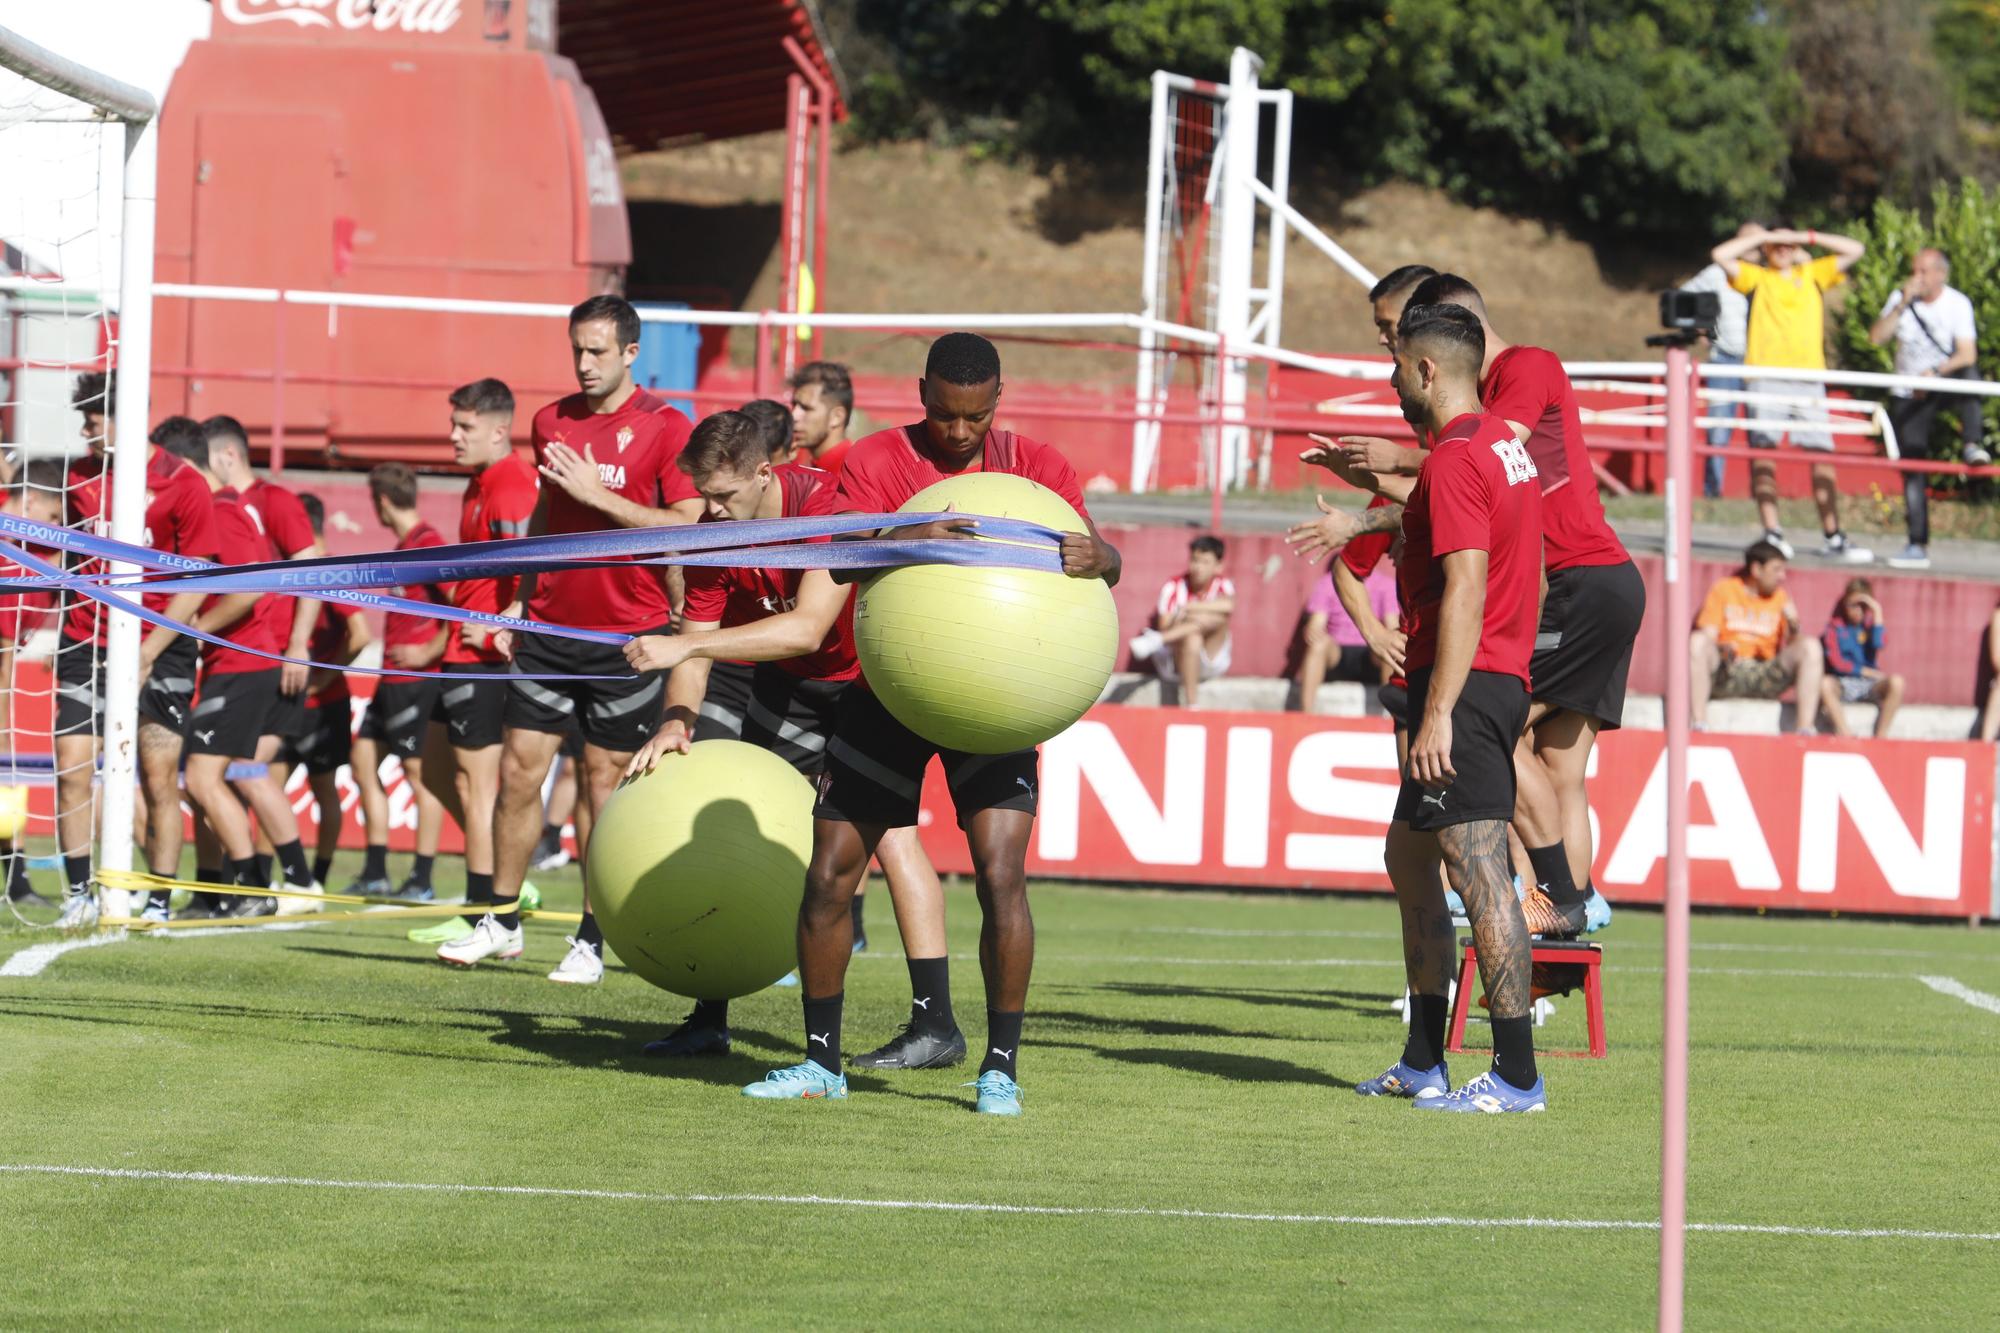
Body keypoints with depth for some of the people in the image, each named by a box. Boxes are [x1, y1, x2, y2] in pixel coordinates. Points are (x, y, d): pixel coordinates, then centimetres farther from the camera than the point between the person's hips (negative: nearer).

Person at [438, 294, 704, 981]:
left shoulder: (665, 428, -7)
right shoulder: (551, 422, 10)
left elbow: (690, 529, -13)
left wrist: (598, 494, -16)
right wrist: (521, 599, 18)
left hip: (627, 635, -5)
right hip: (550, 626, 5)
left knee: (603, 778, 0)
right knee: (518, 769, 3)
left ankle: (592, 939, 7)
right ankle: (502, 923, 14)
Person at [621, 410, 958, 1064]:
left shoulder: (827, 503, -31)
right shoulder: (713, 534, -10)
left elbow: (807, 629, -38)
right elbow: (696, 646, -10)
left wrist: (686, 646, -41)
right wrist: (677, 720, -30)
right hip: (790, 686, 7)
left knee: (888, 826, -19)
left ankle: (935, 1024, -17)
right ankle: (709, 1020, 11)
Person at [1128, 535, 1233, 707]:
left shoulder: (1222, 585, -5)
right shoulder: (1174, 586, -7)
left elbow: (1228, 605, -30)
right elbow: (1164, 626, -15)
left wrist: (1188, 607, -31)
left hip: (1212, 660, 1)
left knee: (1218, 617, -27)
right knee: (1192, 637, -38)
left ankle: (1155, 640, -37)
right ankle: (1189, 704, -42)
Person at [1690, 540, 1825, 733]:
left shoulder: (1780, 598, 13)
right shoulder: (1723, 590, 6)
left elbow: (1792, 648, 8)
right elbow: (1707, 637, -2)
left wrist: (1793, 626, -13)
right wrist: (1723, 649, -24)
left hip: (1765, 678, 2)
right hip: (1726, 674, -2)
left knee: (1810, 645, -18)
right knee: (1696, 641, -31)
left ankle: (1806, 729, -27)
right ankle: (1700, 725, -34)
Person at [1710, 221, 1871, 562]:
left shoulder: (1813, 274, 20)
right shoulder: (1756, 278, 13)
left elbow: (1855, 250, 18)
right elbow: (1720, 255, -1)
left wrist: (1807, 238, 13)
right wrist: (1761, 236, 7)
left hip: (1809, 378, 2)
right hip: (1767, 377, -2)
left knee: (1823, 457, -3)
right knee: (1763, 454, -11)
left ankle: (1833, 538, -2)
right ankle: (1772, 534, -13)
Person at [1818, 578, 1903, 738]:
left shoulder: (1870, 625, 9)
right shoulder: (1835, 627, 1)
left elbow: (1877, 646, -13)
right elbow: (1836, 663, -7)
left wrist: (1877, 615, -13)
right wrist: (1865, 671, -10)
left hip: (1868, 685, 2)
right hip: (1842, 685, -2)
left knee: (1896, 682, -29)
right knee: (1824, 683, -37)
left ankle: (1880, 736, -23)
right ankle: (1844, 734, -34)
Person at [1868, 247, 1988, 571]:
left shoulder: (1958, 304, -8)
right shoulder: (1901, 298, 0)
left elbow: (1968, 355, -16)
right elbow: (1876, 337, -11)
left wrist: (1937, 372, -31)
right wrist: (1902, 304, -19)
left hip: (1944, 385, -2)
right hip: (1908, 394, 2)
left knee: (1968, 373, -37)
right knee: (1912, 468, -2)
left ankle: (1972, 445, -34)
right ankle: (1918, 546, 2)